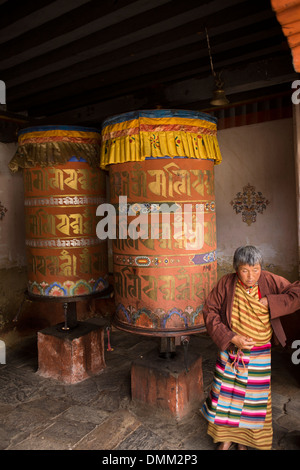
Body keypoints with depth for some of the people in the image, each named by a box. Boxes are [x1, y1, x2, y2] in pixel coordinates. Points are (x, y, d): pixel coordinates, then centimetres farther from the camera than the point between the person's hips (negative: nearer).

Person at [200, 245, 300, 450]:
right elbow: (209, 311, -10)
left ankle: (244, 439, 41)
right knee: (226, 394, 12)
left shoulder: (270, 281, -12)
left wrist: (269, 302, -22)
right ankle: (227, 437, 38)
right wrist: (231, 337, -18)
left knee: (253, 398, 14)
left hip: (259, 356, 0)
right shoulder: (226, 283, -12)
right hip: (230, 352, 0)